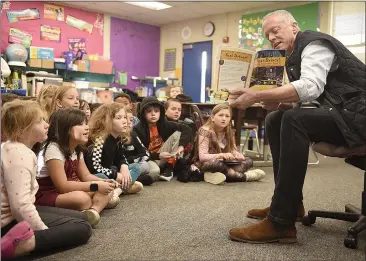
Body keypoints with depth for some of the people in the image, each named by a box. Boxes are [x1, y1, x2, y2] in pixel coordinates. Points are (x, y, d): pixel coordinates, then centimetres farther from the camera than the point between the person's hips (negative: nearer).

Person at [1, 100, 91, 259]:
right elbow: (20, 205, -30)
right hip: (14, 220, -11)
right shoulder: (19, 155, -24)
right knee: (82, 228, -13)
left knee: (81, 218, 15)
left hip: (20, 211, 11)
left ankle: (26, 239, -1)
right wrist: (45, 231, -20)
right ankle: (22, 243, -25)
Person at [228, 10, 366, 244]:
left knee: (294, 120, -31)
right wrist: (277, 104, -9)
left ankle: (280, 223, -29)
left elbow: (310, 87, -30)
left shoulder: (314, 44, -10)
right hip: (338, 113, 10)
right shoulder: (296, 56, 18)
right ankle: (290, 204, 6)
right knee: (275, 120, 7)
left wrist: (257, 96, -32)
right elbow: (300, 100, 12)